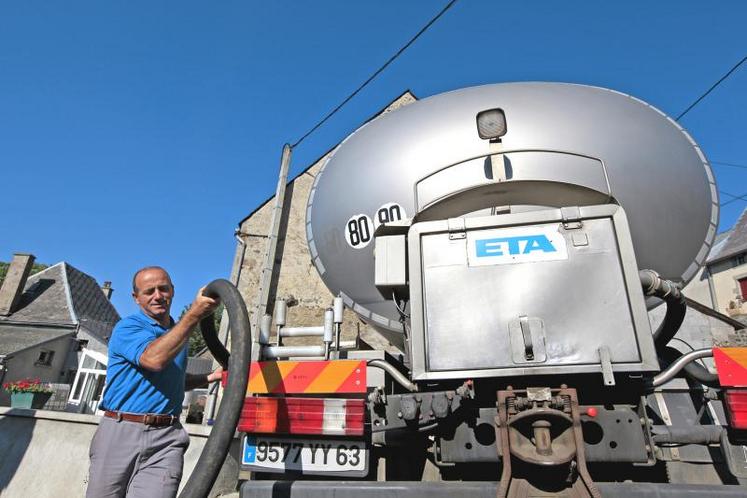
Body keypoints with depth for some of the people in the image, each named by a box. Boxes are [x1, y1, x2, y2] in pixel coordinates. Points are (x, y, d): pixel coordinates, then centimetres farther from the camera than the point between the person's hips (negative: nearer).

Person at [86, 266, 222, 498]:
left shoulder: (178, 332, 17)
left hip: (166, 438, 4)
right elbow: (155, 359, -24)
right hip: (120, 432, -3)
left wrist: (210, 378, 17)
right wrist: (194, 314, -24)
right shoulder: (127, 327, -3)